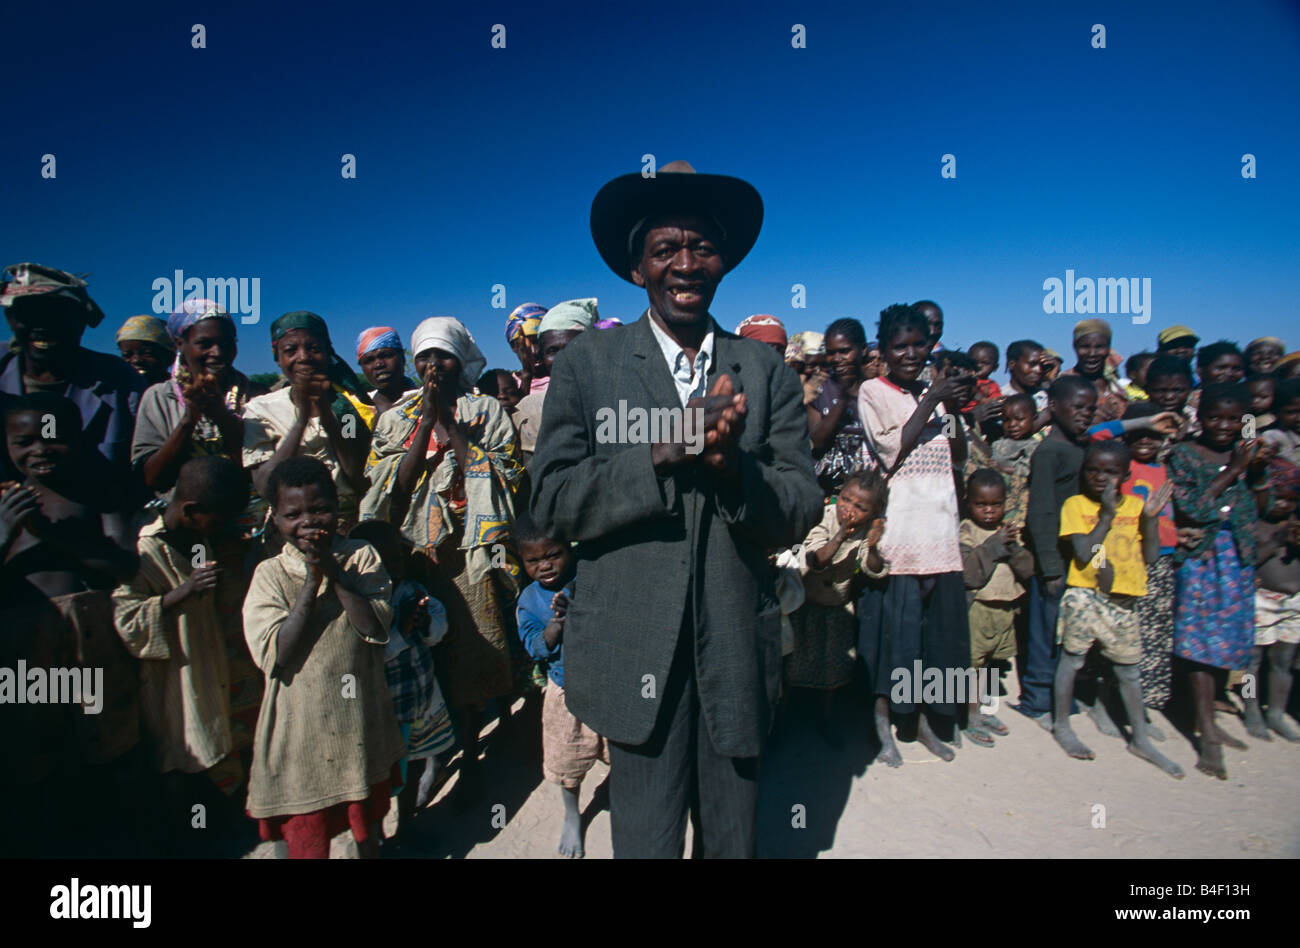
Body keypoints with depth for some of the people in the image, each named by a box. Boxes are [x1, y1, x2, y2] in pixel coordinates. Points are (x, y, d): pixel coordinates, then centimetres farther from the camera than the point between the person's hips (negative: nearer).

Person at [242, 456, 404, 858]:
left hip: (361, 717, 2)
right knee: (306, 832, 11)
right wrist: (311, 583, -23)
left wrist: (335, 574, -23)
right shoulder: (269, 574, -8)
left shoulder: (362, 558, -6)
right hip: (301, 724, -1)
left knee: (368, 816, 23)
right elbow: (276, 655, -18)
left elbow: (375, 629, -17)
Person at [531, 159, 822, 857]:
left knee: (734, 840, 17)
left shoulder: (765, 372, 4)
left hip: (738, 652, 2)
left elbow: (799, 515, 0)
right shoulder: (586, 363, 0)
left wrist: (732, 463, -20)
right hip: (636, 654, -2)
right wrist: (663, 453, -20)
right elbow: (551, 506, -8)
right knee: (646, 841, 9)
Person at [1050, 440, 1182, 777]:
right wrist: (1106, 515, -17)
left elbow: (1151, 556, 4)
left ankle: (1140, 738, 28)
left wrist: (1150, 518, -7)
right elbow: (1083, 553, -16)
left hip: (1124, 600, 4)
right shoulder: (1075, 504, -5)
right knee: (1072, 657, 3)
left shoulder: (1135, 505, 7)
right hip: (1085, 595, -4)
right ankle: (1061, 726, 20)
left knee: (1129, 668, 14)